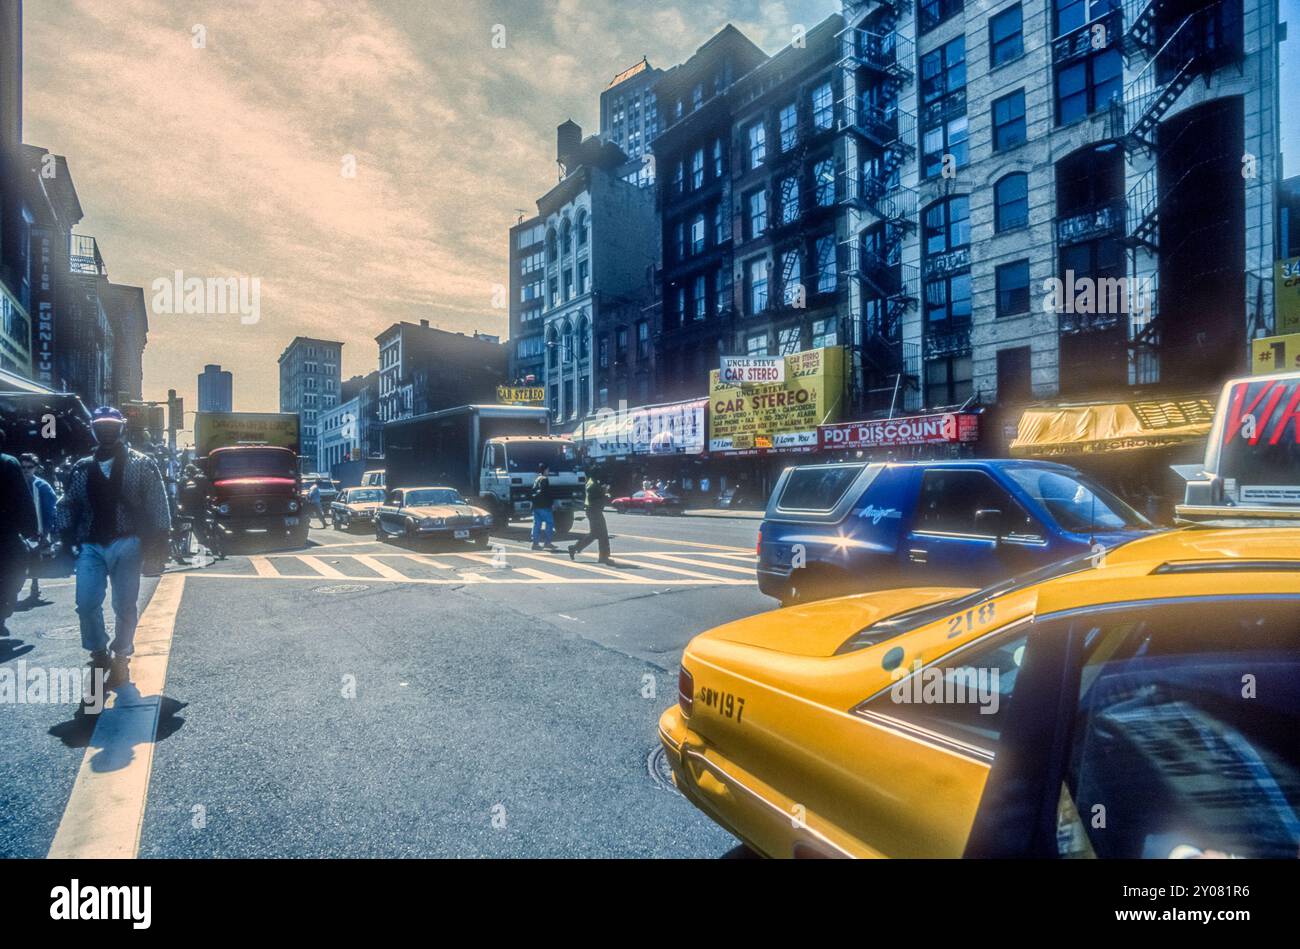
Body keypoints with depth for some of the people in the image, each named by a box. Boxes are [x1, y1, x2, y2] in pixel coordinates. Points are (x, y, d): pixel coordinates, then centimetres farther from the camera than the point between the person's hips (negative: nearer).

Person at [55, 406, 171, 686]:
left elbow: (158, 506, -4)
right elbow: (66, 505, 18)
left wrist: (157, 545, -9)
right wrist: (68, 537, 4)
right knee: (87, 604, -4)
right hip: (91, 547, 3)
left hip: (127, 545, -3)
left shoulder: (141, 464, 0)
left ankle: (121, 658, 21)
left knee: (125, 606, 4)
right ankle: (99, 654, 18)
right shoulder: (82, 468, 9)